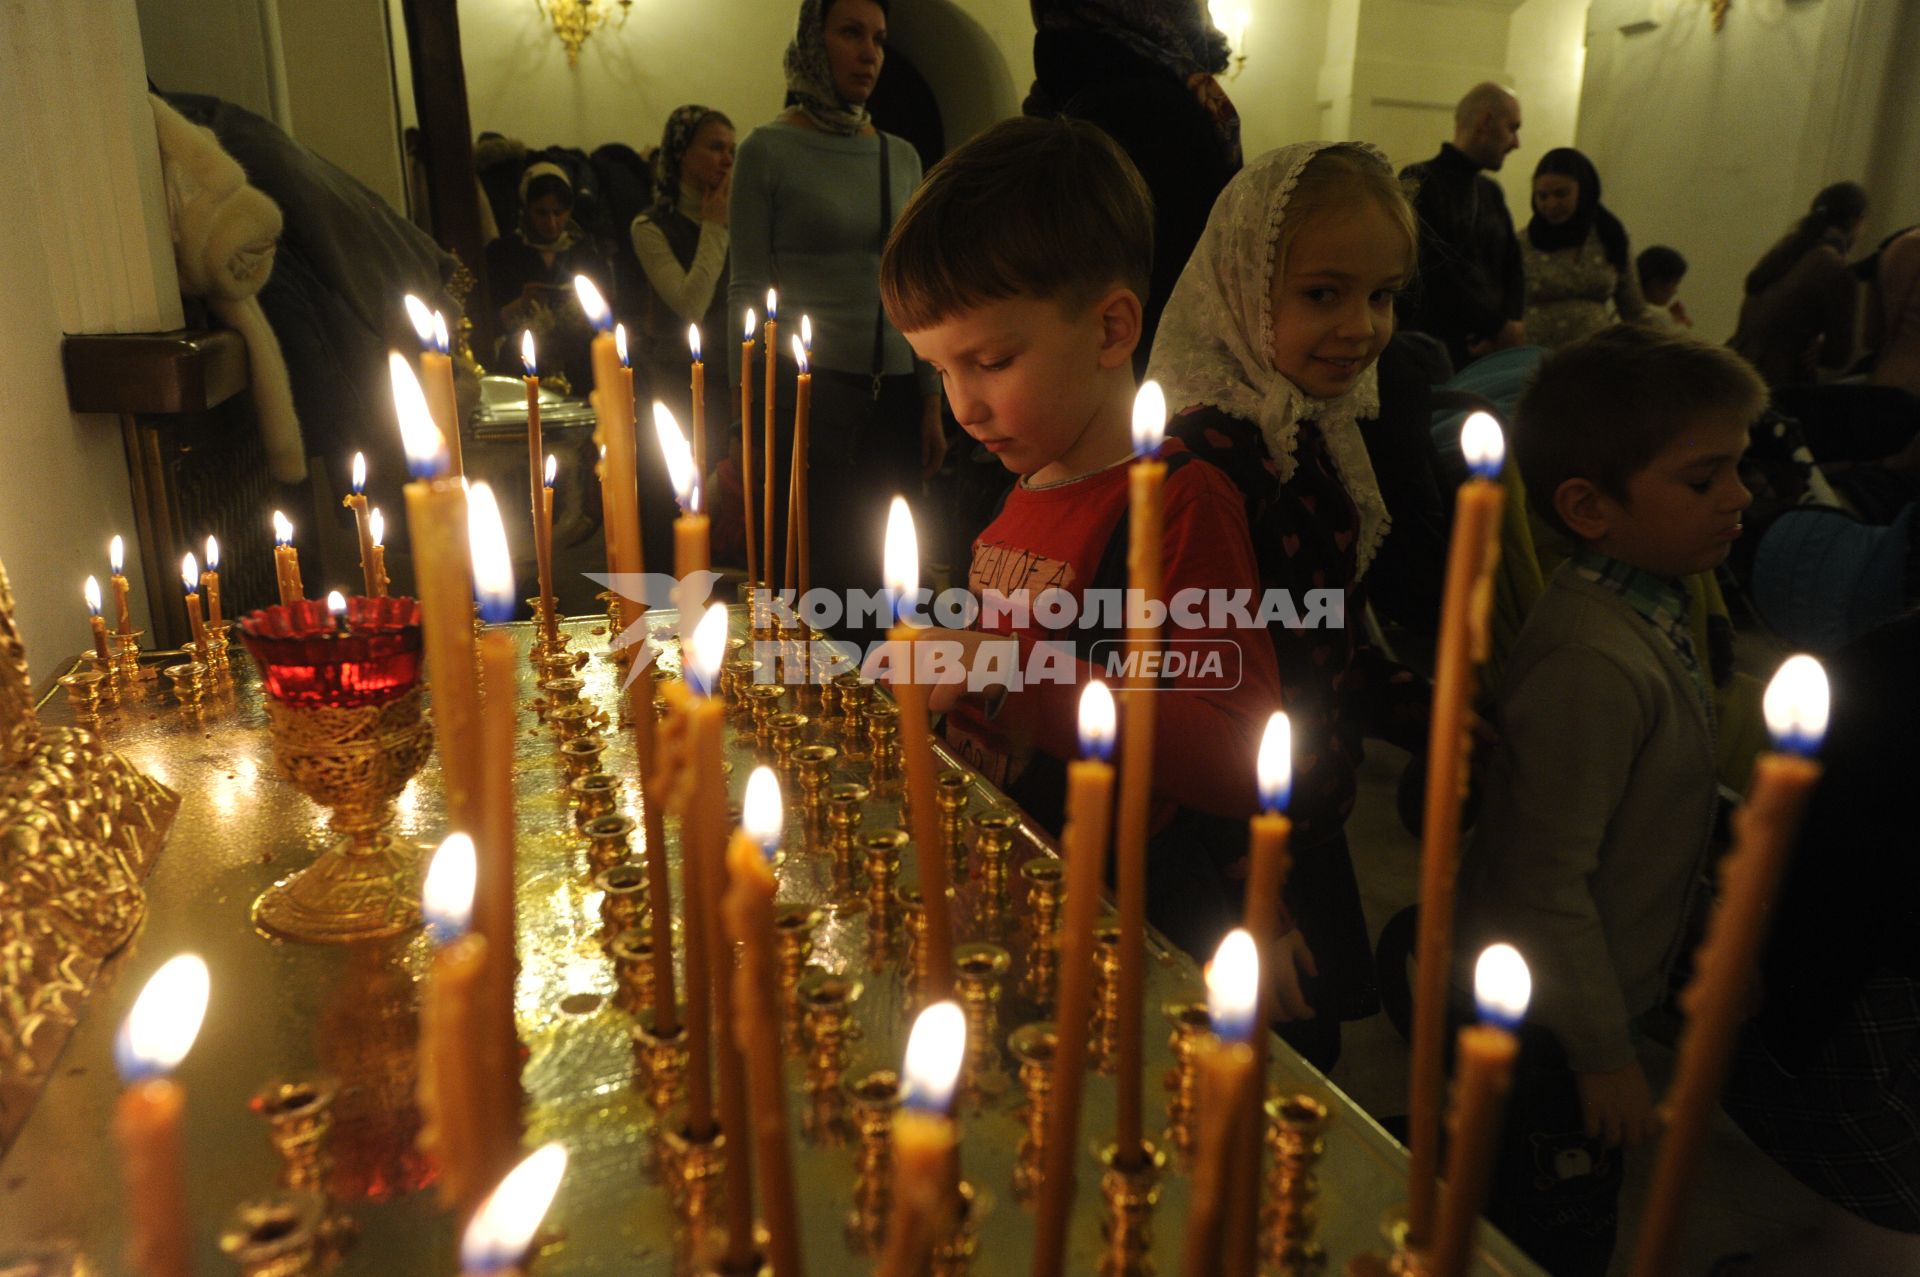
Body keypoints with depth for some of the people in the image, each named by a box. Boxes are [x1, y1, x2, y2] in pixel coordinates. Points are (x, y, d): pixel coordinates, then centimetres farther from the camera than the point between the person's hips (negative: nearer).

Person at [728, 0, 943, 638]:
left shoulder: (901, 156, 12)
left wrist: (931, 404, 11)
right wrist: (753, 416, -10)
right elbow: (747, 292, -4)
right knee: (808, 572, 0)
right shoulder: (769, 150, -1)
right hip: (804, 394, -4)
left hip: (893, 398, 4)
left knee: (876, 575, 7)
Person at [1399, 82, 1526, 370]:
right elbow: (1436, 275, -16)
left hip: (1489, 354, 7)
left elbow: (1513, 268, 17)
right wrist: (1500, 326, -9)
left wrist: (1514, 325, -4)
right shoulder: (1419, 182, -7)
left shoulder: (1491, 191, 19)